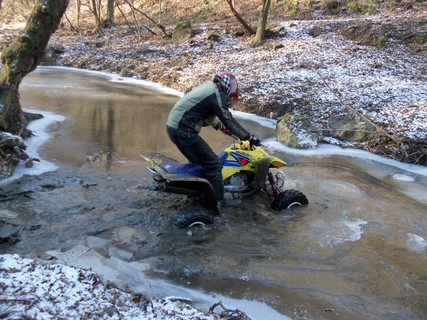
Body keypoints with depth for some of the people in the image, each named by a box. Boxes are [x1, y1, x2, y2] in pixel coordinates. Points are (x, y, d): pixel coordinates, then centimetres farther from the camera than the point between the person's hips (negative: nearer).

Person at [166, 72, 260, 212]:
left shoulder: (207, 87, 20)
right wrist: (249, 137, -3)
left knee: (199, 160, 25)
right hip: (184, 131, -10)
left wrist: (221, 126, 42)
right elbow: (229, 120, -10)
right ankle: (219, 203, -1)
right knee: (213, 164, -6)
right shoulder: (216, 94, -9)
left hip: (174, 126, 10)